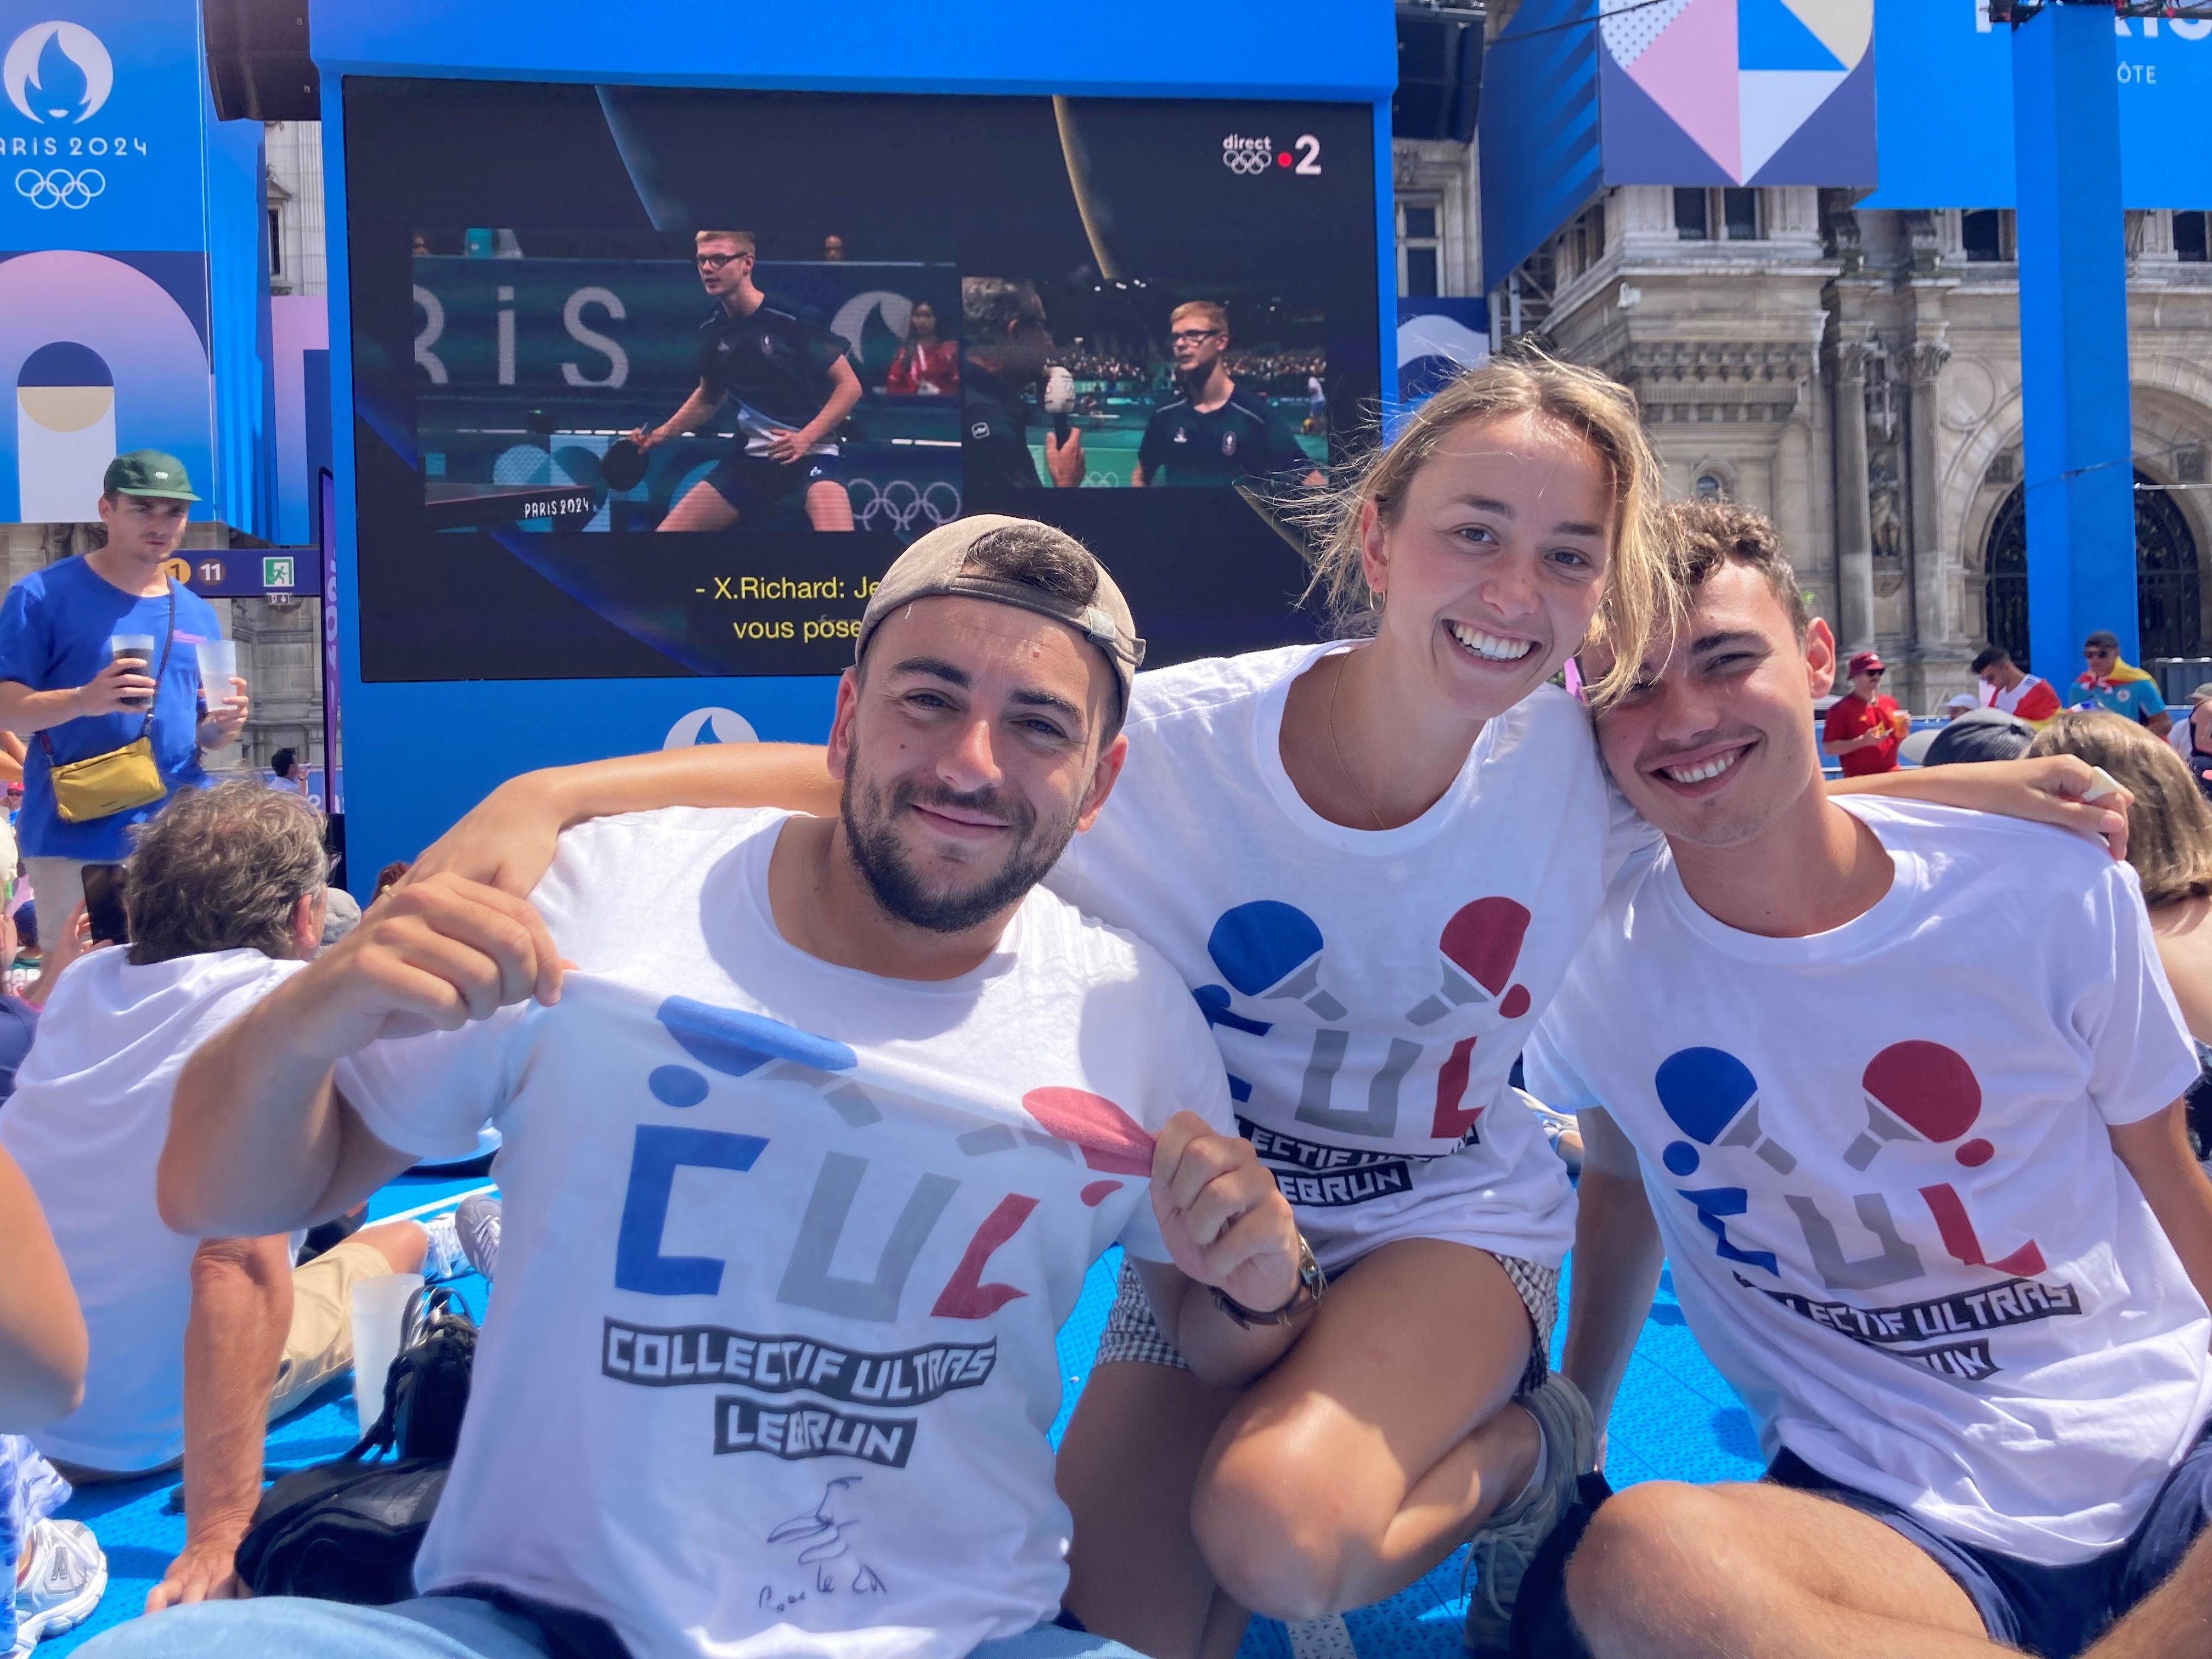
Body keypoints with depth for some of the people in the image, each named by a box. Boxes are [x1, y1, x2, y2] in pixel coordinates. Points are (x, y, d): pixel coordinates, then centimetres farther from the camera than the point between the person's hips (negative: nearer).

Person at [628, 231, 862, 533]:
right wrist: (664, 431, 6)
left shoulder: (794, 319, -14)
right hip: (751, 456, 5)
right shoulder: (713, 331, 2)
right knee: (669, 528, -1)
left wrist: (806, 437, -20)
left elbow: (849, 385, -10)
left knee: (834, 525, -34)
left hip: (810, 451, -5)